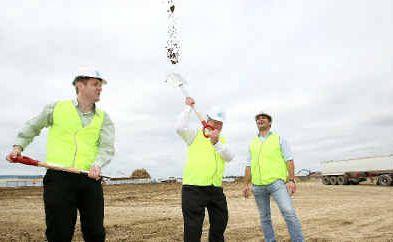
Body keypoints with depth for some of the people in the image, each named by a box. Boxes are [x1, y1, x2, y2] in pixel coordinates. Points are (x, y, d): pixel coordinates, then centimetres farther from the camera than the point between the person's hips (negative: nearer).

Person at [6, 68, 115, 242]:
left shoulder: (103, 119, 11)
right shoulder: (56, 108, 10)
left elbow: (107, 147, -1)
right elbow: (32, 127, 24)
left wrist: (97, 164, -19)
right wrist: (18, 146, 11)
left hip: (90, 179, 2)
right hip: (58, 177, -1)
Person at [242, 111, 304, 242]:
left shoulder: (279, 139, 8)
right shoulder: (252, 143, 17)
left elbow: (289, 160, 1)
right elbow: (249, 165, 18)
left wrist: (291, 180, -9)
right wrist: (247, 184, 12)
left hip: (276, 182, -4)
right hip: (258, 186, 4)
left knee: (289, 212, -17)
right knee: (264, 218, 8)